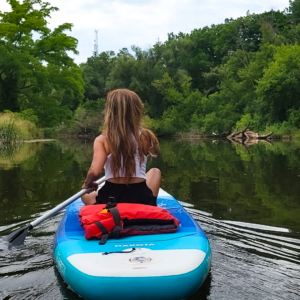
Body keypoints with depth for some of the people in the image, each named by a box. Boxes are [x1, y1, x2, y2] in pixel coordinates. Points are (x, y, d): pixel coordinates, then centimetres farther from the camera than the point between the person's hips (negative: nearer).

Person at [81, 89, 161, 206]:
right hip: (141, 200, 0)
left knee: (85, 195, 34)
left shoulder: (102, 140, -9)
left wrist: (87, 184, 3)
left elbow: (94, 172, -17)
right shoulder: (145, 136, -6)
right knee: (155, 171, 30)